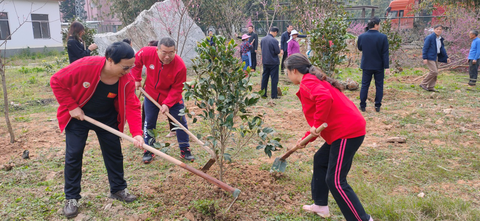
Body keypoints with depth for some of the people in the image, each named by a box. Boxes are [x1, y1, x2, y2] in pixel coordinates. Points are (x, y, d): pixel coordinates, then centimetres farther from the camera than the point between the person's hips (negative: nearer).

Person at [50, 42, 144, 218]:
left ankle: (118, 189, 25)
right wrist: (72, 107, -21)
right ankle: (71, 198, 16)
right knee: (73, 155, 1)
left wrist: (137, 133, -36)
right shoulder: (84, 66, -32)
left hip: (107, 119, 3)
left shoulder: (127, 80, -21)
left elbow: (132, 107, -23)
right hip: (78, 116, -2)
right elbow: (57, 82, -19)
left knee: (114, 153, 7)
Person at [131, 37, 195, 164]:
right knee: (149, 122, 7)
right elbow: (136, 61, 0)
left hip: (173, 97, -2)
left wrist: (167, 103, -29)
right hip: (151, 95, 2)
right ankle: (149, 151, 22)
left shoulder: (180, 66, -30)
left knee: (181, 122, 1)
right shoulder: (147, 53, -24)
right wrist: (137, 79, 0)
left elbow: (177, 88, -21)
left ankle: (185, 150, 17)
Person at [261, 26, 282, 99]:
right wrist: (280, 50, 6)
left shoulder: (263, 39, 3)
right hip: (273, 62, -6)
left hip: (265, 61, 6)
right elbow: (277, 51, -15)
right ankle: (274, 95, 4)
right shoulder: (274, 40, -18)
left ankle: (263, 93, 18)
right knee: (274, 78, 2)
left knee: (264, 77, 13)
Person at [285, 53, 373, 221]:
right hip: (346, 130, 11)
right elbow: (322, 119, 26)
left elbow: (325, 98, -32)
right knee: (320, 160, 24)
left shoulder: (307, 82, -9)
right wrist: (306, 138, 25)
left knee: (335, 181, -5)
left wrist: (317, 124, -21)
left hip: (347, 132, -11)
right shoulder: (314, 80, 22)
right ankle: (321, 205, 34)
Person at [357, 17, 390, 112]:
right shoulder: (383, 37, -12)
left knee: (365, 85, 10)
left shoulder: (362, 36, -6)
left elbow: (359, 48, 12)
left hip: (366, 65, 2)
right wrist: (386, 67, -7)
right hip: (379, 66, -2)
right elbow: (385, 54, -10)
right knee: (379, 86, 10)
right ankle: (377, 106, 13)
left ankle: (362, 105, 13)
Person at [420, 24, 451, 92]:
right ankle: (423, 84, -3)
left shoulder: (440, 39, 12)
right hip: (430, 57, -9)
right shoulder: (430, 37, -12)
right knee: (434, 71, -15)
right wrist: (424, 58, -19)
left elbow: (442, 48, 20)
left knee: (435, 72, 8)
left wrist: (446, 57, 16)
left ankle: (431, 87, 15)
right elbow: (425, 48, -14)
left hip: (436, 57, 9)